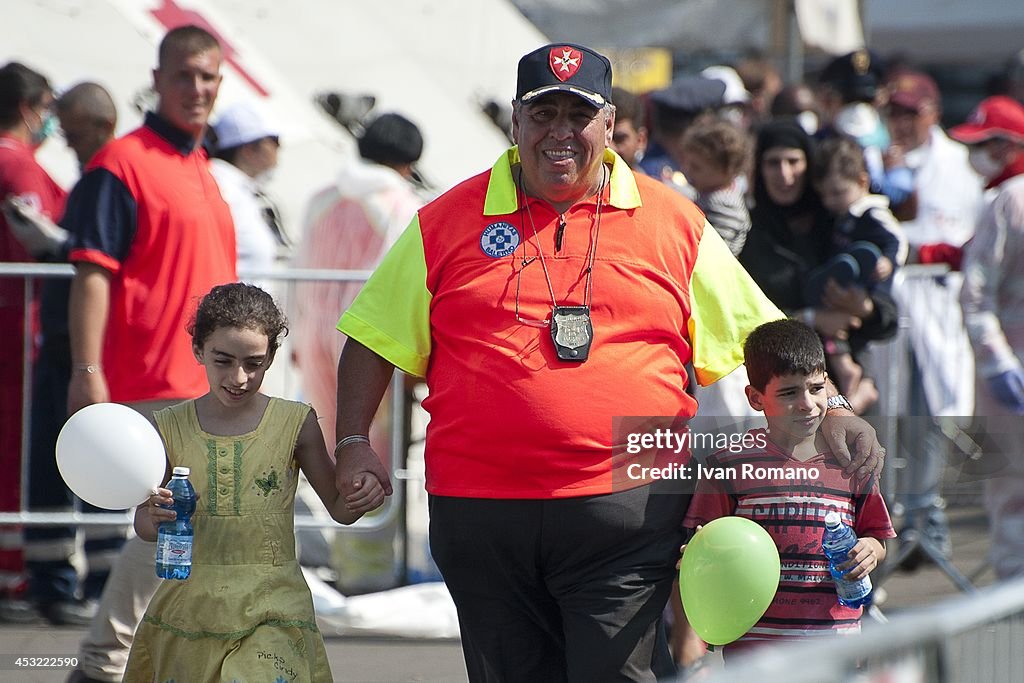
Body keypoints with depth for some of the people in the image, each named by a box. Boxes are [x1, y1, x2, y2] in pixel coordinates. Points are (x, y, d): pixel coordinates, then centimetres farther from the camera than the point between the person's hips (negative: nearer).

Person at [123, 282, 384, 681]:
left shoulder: (294, 423, 1)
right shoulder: (171, 427, 3)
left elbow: (338, 509, 9)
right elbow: (143, 522, 8)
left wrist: (361, 498, -14)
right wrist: (156, 517, -15)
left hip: (273, 607, -2)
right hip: (191, 607, 2)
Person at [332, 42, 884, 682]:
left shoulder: (672, 222, 7)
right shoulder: (449, 221, 8)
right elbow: (376, 339, 11)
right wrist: (355, 444, 1)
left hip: (625, 514, -1)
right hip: (481, 510, 2)